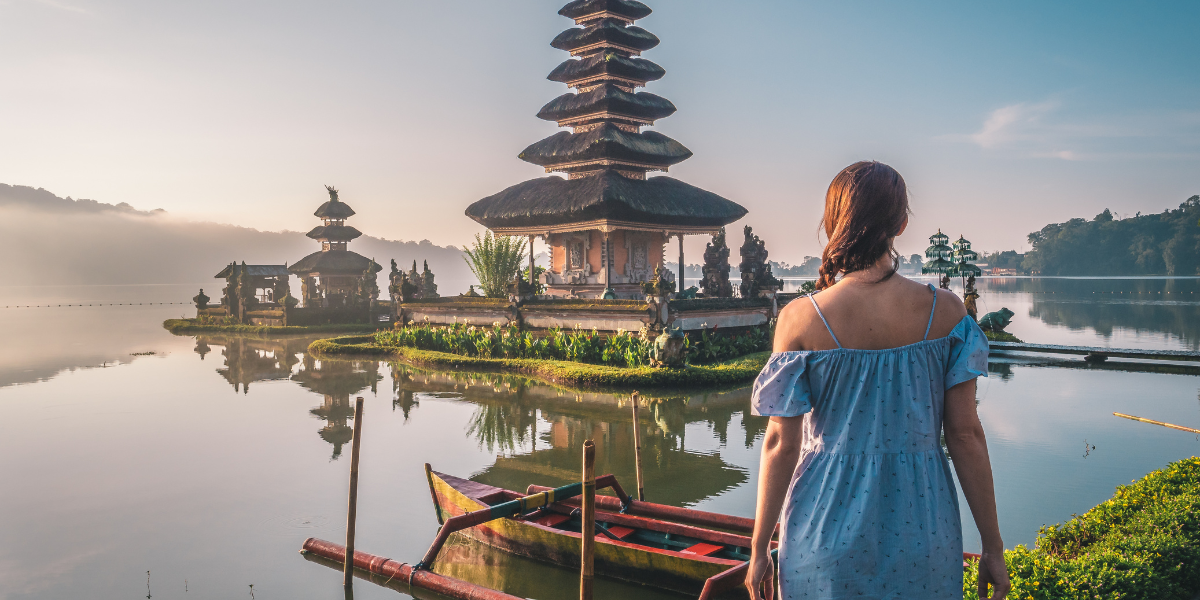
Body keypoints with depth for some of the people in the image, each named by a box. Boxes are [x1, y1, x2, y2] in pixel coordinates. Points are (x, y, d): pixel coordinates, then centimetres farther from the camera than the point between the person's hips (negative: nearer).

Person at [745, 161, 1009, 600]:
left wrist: (760, 548, 1)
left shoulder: (800, 319, -14)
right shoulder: (945, 311, -9)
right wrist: (992, 546, 5)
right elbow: (965, 434, -6)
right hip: (922, 527, 2)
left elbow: (781, 442, -10)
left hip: (828, 529, -1)